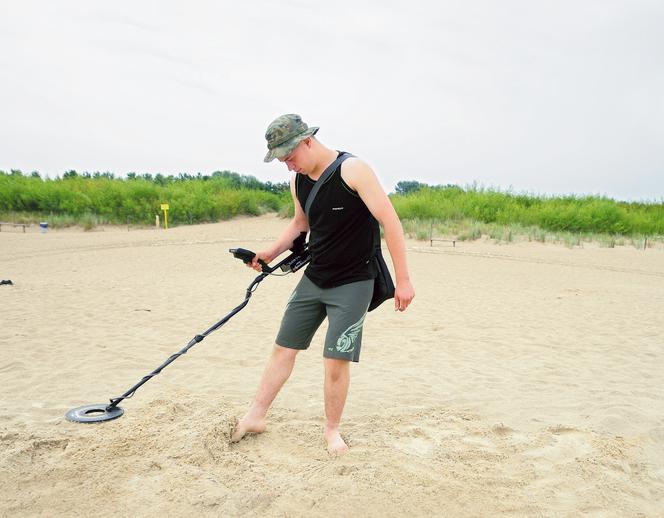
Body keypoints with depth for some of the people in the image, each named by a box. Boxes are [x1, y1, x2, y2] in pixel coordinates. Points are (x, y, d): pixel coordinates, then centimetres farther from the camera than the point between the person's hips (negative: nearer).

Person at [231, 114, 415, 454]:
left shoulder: (352, 170, -18)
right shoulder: (297, 181, 4)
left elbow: (390, 221, -18)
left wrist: (402, 280, -18)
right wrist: (271, 252, 7)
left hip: (353, 284, -6)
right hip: (313, 279, 6)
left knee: (336, 361, -5)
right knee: (283, 349, 10)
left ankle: (332, 429, 18)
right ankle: (256, 416, 26)